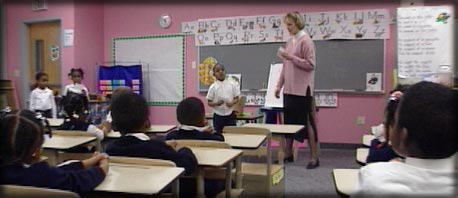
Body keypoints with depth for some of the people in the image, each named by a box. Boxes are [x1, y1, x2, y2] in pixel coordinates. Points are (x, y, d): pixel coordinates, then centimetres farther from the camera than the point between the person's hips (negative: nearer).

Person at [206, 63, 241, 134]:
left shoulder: (232, 85, 1)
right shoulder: (213, 87, -3)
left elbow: (236, 99, 5)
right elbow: (209, 103, -1)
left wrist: (232, 103, -16)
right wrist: (216, 103, -21)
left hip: (230, 115, 1)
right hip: (218, 116, -1)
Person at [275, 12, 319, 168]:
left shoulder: (305, 41, -7)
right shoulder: (289, 42, 15)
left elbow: (311, 65, -13)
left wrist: (292, 57, -20)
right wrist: (279, 86, 14)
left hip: (302, 90, -7)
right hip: (289, 90, 8)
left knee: (307, 122, -1)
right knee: (289, 122, 12)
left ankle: (314, 157, 9)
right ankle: (288, 154, 23)